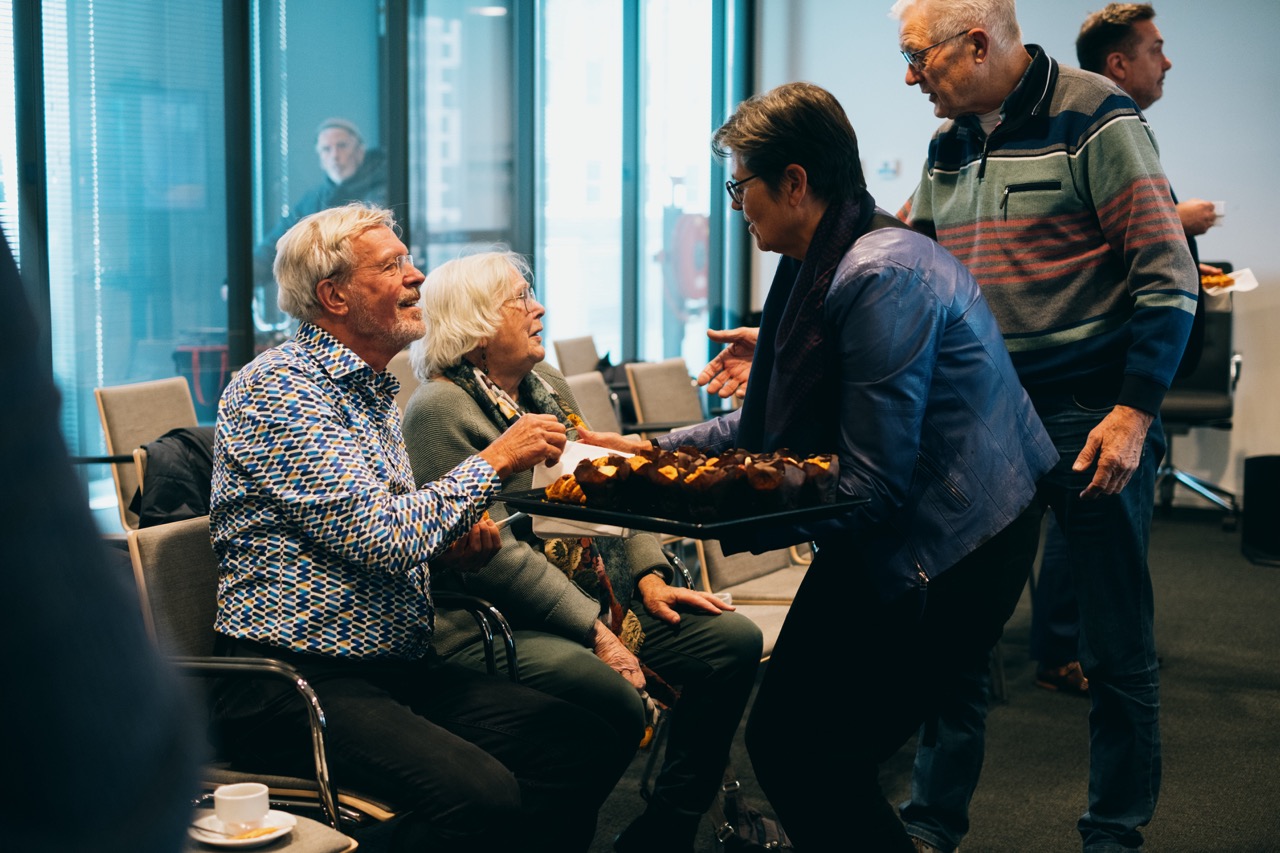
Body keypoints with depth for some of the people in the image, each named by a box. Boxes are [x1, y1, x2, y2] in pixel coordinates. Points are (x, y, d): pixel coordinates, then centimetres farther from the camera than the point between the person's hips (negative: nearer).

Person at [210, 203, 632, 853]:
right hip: (300, 680, -9)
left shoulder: (375, 392, 18)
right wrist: (493, 461, -9)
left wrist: (450, 548, 6)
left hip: (399, 667, 9)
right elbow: (380, 536, -20)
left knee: (589, 745, -9)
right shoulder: (275, 387, -10)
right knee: (480, 794, -31)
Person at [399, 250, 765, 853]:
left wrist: (649, 576, 3)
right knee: (615, 698, -33)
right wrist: (595, 633, -20)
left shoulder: (546, 385, 17)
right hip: (502, 624, -9)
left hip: (597, 601, 9)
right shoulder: (442, 409, -11)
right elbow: (494, 555, -18)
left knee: (734, 640, -5)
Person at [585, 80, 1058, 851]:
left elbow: (874, 485, -24)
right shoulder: (822, 266, 6)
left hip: (948, 550, -9)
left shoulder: (883, 277, -24)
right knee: (780, 740, 11)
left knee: (815, 758, -4)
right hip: (878, 545, 9)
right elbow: (773, 424, 16)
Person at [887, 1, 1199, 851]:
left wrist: (1135, 412, -17)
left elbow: (1169, 276, -12)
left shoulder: (1094, 119, -10)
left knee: (1117, 644, 5)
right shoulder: (950, 145, 12)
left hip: (1094, 420, -6)